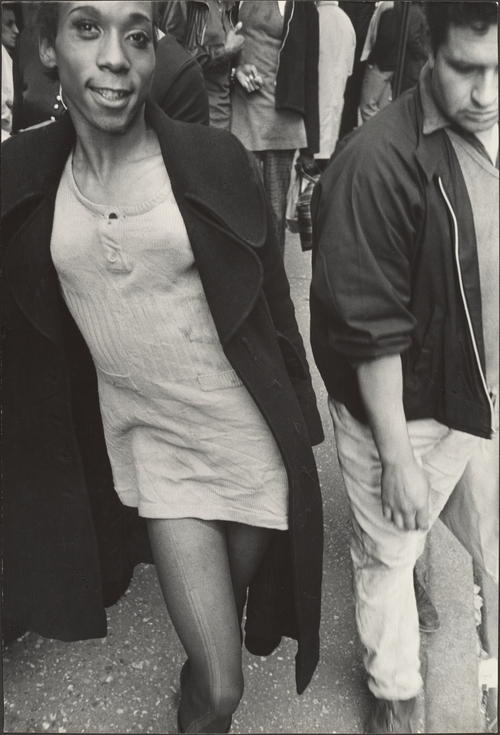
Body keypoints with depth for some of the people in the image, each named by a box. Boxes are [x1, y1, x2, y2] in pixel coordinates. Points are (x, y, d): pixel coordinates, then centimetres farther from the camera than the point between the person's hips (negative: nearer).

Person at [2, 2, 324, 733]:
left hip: (252, 437, 0)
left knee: (236, 605, 24)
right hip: (151, 446, 0)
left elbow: (273, 305, -2)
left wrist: (300, 427, 3)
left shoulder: (215, 160, -10)